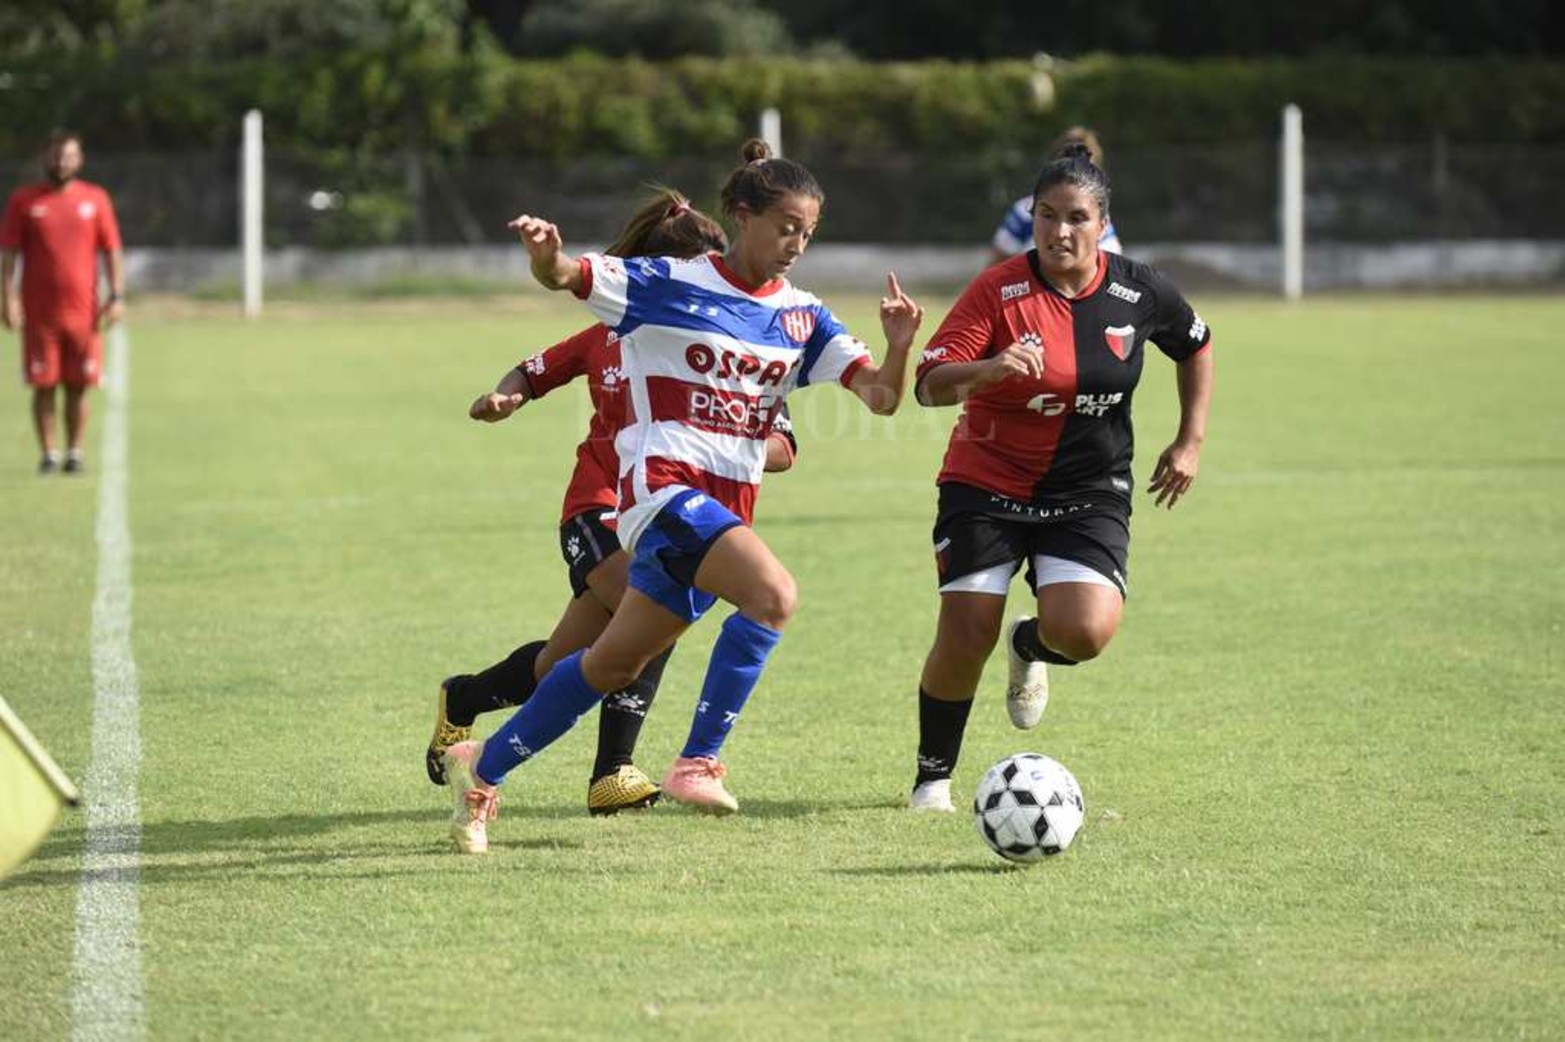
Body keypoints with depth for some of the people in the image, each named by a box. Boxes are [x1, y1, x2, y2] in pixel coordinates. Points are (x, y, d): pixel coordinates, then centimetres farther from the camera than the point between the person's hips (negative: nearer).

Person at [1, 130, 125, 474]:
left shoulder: (95, 199, 7)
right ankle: (48, 453, 7)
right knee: (44, 386, 0)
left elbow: (112, 251, 8)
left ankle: (75, 452, 11)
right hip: (39, 313, -1)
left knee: (78, 386, 2)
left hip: (83, 312, 1)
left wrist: (117, 296, -2)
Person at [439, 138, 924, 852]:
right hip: (665, 484, -6)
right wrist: (545, 252, -30)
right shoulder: (671, 285, -4)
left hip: (726, 509, 6)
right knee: (774, 595, -29)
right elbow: (562, 276, -6)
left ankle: (484, 768, 30)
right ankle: (698, 763, -21)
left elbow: (880, 397, 1)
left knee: (616, 664, 14)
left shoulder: (803, 318, 9)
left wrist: (899, 346, -20)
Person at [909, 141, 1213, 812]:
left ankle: (1031, 648, 18)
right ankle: (933, 775, 15)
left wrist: (1190, 441, 11)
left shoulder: (1139, 292, -4)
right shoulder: (999, 289, -13)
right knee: (963, 642, -11)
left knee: (1084, 631, -21)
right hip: (987, 485, -2)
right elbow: (928, 386, -19)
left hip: (1089, 494, 2)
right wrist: (989, 368, -38)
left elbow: (1196, 346, 18)